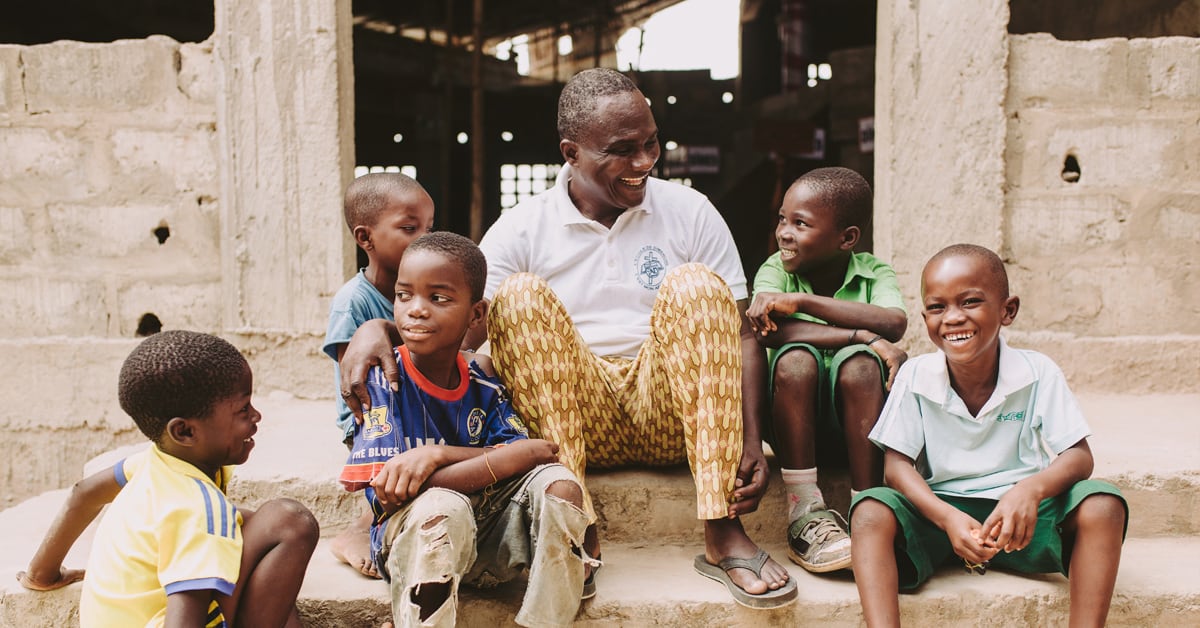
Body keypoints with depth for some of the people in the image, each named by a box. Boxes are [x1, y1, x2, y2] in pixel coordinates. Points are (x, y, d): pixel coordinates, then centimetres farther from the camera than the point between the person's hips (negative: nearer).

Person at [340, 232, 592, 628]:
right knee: (443, 504, -35)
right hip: (409, 541, -4)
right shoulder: (382, 377, -12)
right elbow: (386, 495, -21)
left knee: (558, 484, -18)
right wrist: (522, 454, -24)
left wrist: (437, 454, -27)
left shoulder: (483, 384, 1)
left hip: (486, 542, 4)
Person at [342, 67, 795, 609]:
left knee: (695, 285, -24)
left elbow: (738, 333, 1)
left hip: (668, 414, 1)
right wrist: (378, 328, -28)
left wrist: (750, 443, -12)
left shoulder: (689, 212, 5)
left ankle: (722, 533, -29)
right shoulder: (524, 229, 3)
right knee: (521, 296, -23)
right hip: (575, 418, 0)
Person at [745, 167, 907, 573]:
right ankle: (806, 514, -25)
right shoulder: (776, 269, -3)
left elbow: (895, 323, -26)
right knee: (795, 357, -29)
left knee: (860, 364, -29)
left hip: (851, 416, 0)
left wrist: (802, 302, -30)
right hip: (791, 414, 0)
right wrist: (863, 336, -29)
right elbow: (763, 331, -25)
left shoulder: (873, 273, -3)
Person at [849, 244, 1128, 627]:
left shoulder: (1038, 373, -7)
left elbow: (1078, 456, -8)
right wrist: (948, 518, -27)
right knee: (870, 512, -29)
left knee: (1103, 506, -26)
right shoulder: (915, 377, -7)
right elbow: (896, 464, -8)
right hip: (941, 510, 0)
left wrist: (1032, 489, -32)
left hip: (1020, 515, 1)